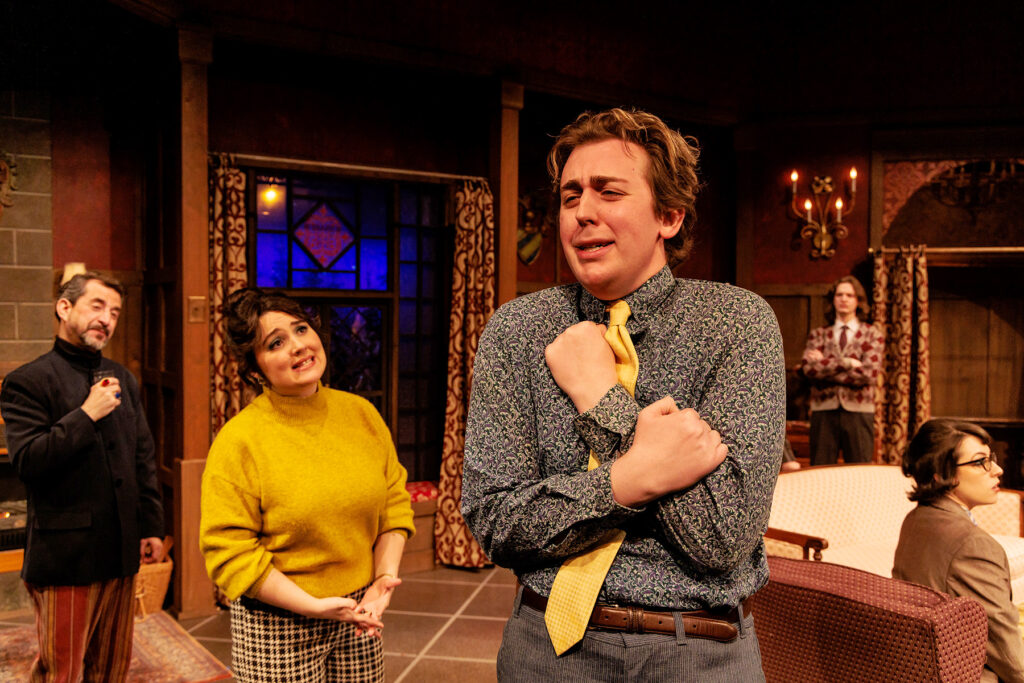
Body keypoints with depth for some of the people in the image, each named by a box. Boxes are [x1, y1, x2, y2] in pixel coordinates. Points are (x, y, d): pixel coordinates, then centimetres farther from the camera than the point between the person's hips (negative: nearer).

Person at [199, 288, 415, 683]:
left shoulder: (361, 414, 1)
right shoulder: (238, 441, -13)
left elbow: (394, 499, 7)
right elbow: (230, 553, -13)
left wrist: (385, 576, -6)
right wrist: (313, 605, -16)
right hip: (278, 629, -4)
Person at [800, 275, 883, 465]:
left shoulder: (872, 334, 8)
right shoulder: (818, 334, 11)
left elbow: (869, 374, -8)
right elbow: (809, 368, -7)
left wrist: (825, 365, -5)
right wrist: (847, 363, -11)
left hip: (858, 413, -1)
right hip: (824, 411, 1)